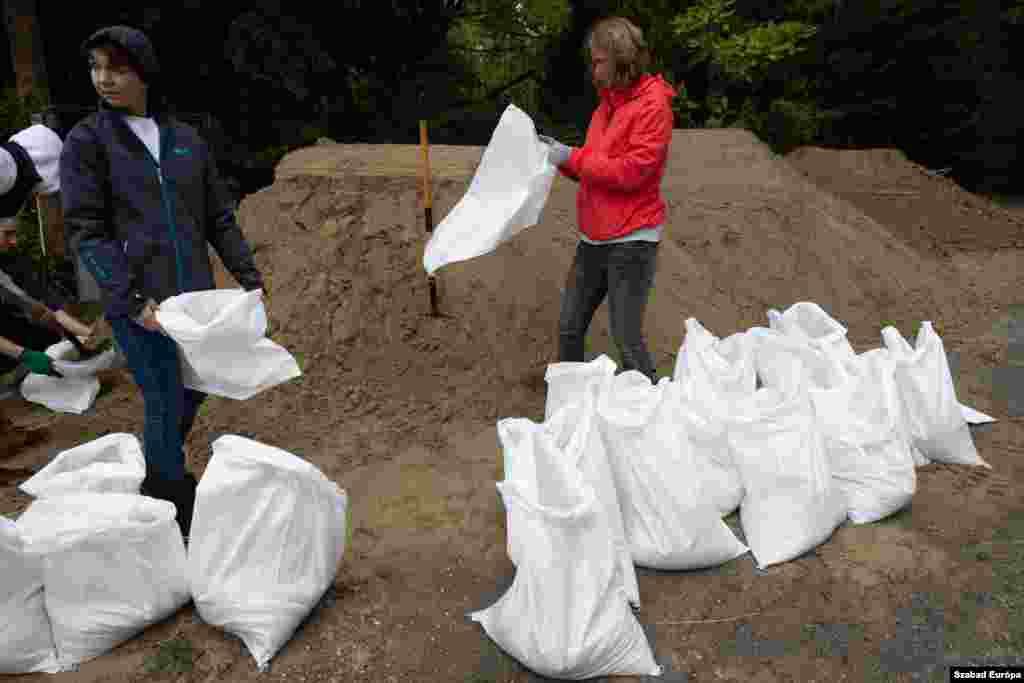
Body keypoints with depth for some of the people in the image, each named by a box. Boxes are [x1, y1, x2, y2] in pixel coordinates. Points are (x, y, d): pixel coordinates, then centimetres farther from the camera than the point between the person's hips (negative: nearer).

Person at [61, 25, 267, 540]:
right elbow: (85, 229, -8)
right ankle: (178, 522, 15)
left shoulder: (187, 140, 9)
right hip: (140, 304, -4)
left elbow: (219, 218, 13)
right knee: (166, 405, -2)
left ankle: (155, 486, 38)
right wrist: (131, 300, -17)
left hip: (196, 297, 5)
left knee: (192, 395, 14)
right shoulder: (86, 141, -1)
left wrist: (249, 278, 6)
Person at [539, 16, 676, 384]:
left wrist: (571, 157, -15)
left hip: (631, 241, -8)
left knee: (626, 339, -2)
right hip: (593, 238, 8)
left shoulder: (653, 105, -10)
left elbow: (630, 171, -19)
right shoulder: (608, 102, 14)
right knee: (569, 329, 12)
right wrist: (560, 154, 2)